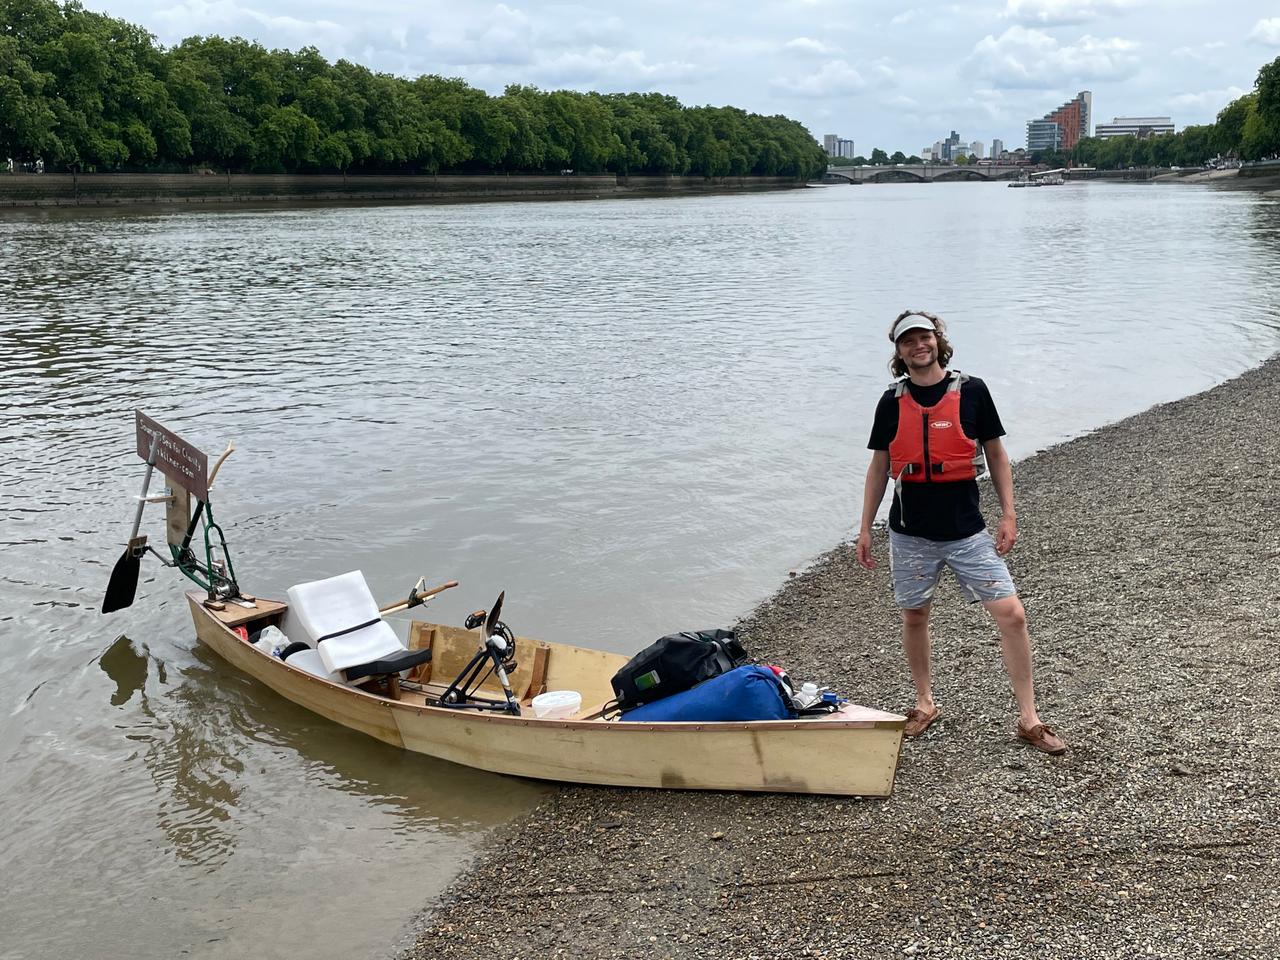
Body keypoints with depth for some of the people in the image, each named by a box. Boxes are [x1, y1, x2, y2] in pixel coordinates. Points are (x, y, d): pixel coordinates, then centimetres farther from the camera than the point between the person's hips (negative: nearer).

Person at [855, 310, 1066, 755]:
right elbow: (879, 467, 9)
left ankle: (1029, 719, 5)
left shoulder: (971, 391, -2)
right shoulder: (892, 402, 2)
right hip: (911, 534, 2)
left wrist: (1008, 514, -1)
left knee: (1012, 615, -6)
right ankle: (925, 705, 32)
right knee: (914, 617, 11)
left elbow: (996, 454, 5)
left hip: (967, 531, -1)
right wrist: (865, 528, 7)